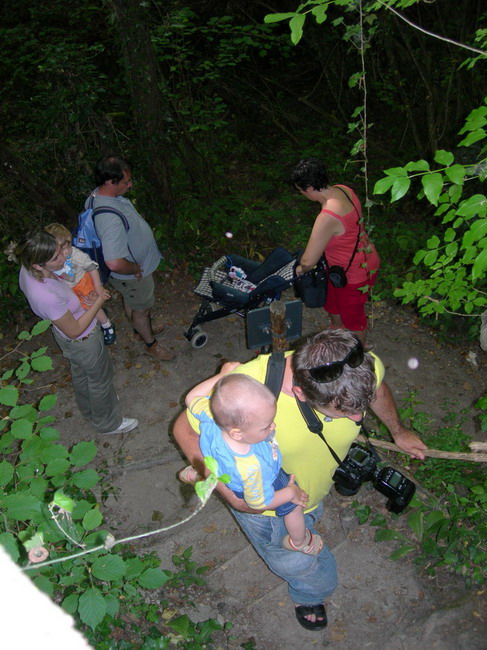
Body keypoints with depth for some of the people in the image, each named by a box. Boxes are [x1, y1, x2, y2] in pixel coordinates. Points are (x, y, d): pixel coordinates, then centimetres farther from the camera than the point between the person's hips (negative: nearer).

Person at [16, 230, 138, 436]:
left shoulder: (28, 271, -19)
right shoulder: (47, 297, -43)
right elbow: (74, 330, -27)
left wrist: (74, 297, -7)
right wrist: (98, 303, -19)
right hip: (83, 341, -8)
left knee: (80, 374, 32)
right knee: (100, 380, 19)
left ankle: (89, 410, 61)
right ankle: (108, 423, 46)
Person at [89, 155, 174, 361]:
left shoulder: (98, 194, -12)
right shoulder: (110, 218, -43)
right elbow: (115, 263, -49)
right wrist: (135, 269, -26)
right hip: (131, 275, -8)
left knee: (131, 301, 31)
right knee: (142, 308, 17)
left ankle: (141, 328, 59)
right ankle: (151, 344, 44)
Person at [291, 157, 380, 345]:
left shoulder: (328, 217, -38)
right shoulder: (342, 190, -11)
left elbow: (308, 262, -31)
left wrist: (301, 269, -7)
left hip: (354, 273, -9)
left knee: (352, 315, 18)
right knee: (333, 301, 30)